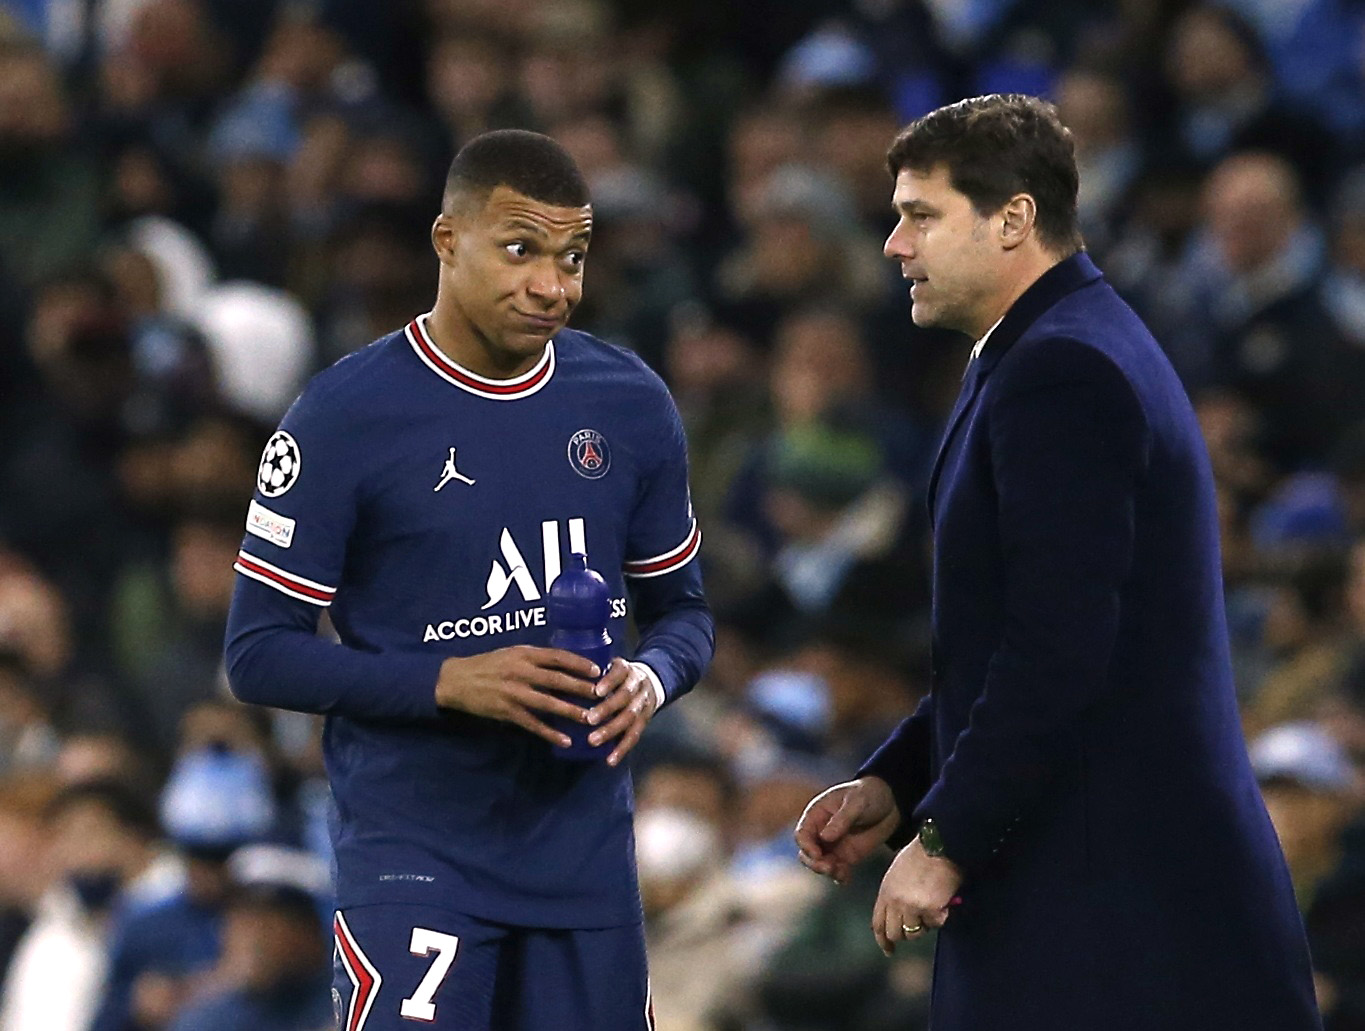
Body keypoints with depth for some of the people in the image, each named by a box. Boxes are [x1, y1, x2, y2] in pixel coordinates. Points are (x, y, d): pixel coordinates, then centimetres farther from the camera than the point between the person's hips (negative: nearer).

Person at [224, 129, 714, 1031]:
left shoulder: (631, 405, 7)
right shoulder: (345, 416, -7)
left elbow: (681, 610, 17)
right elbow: (260, 652, -7)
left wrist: (651, 678, -7)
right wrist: (452, 681, -19)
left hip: (587, 850, 5)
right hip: (414, 854, -5)